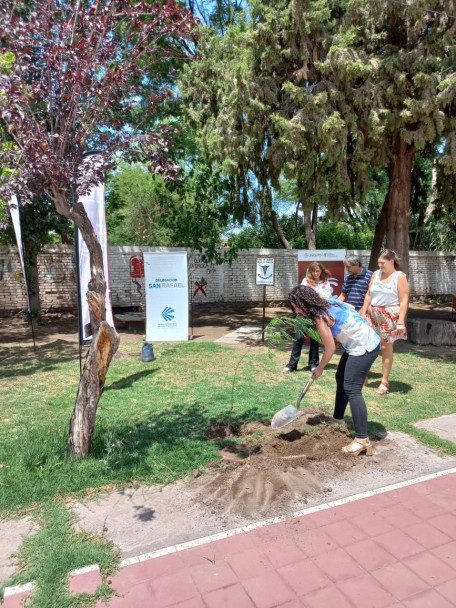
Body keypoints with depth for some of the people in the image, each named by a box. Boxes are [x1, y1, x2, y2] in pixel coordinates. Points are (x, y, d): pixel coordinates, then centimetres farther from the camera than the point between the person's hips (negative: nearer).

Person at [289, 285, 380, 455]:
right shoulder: (329, 301, 2)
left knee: (352, 389, -12)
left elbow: (330, 349, -16)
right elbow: (352, 309, 16)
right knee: (341, 378, 21)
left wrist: (319, 369, -2)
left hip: (364, 348, -10)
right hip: (359, 344, 10)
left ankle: (362, 440, -11)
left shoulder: (320, 317, -23)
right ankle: (338, 418, 37)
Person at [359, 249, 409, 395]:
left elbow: (404, 301, -10)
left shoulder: (400, 276, -5)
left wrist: (401, 322, -16)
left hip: (389, 316, -4)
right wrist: (363, 313, 7)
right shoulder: (376, 274, 9)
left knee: (386, 348, 3)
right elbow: (368, 295, 13)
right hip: (372, 315, 5)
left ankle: (385, 382, 14)